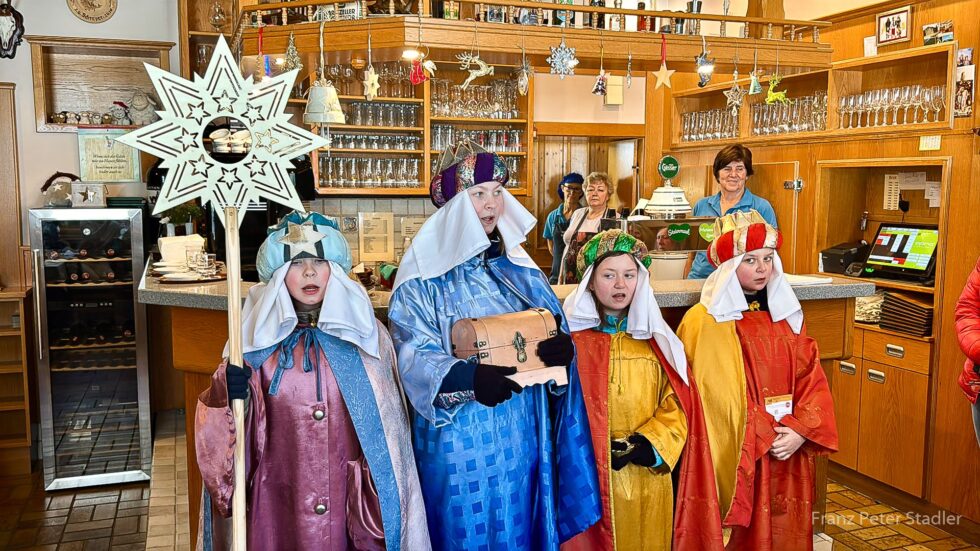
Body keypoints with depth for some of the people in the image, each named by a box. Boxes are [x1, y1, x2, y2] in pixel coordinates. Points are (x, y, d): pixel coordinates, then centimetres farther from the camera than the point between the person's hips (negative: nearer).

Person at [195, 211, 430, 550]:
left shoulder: (365, 336, -2)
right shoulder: (257, 339, -1)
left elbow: (386, 433, 0)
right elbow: (223, 434, -1)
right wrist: (227, 393, -22)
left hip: (351, 497, 0)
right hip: (279, 500, 0)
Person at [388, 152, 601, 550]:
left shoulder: (522, 271, 6)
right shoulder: (424, 278, -9)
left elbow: (554, 330, 4)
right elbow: (414, 357, -17)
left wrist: (562, 350, -21)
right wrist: (467, 378, -36)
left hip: (522, 437, 5)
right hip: (460, 441, -4)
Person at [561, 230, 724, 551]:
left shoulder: (655, 339, 7)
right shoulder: (570, 337, -5)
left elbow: (678, 403, 3)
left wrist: (648, 444, -11)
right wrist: (596, 450, -16)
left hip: (648, 478, 3)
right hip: (588, 475, -3)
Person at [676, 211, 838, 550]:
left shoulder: (785, 315, 9)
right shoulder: (704, 322, -10)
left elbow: (812, 377, 4)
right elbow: (717, 397, -14)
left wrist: (801, 431, -10)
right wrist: (764, 436, -15)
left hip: (790, 450, 6)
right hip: (737, 455, -5)